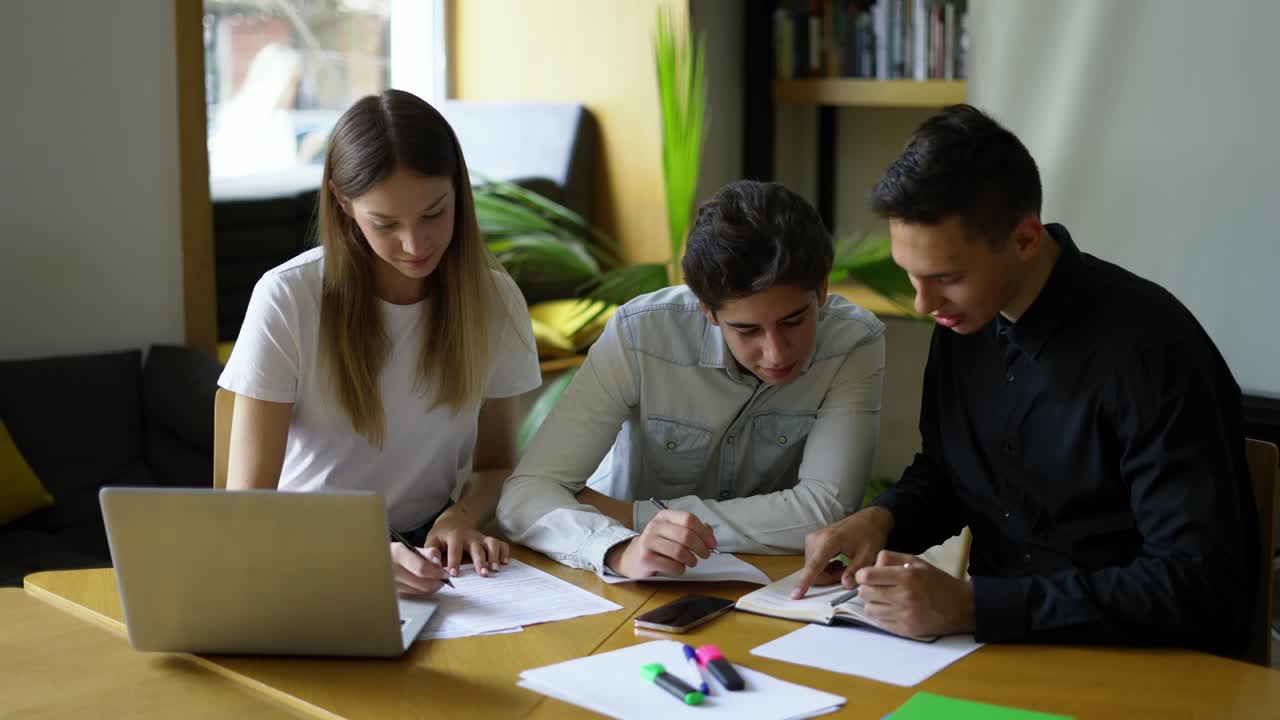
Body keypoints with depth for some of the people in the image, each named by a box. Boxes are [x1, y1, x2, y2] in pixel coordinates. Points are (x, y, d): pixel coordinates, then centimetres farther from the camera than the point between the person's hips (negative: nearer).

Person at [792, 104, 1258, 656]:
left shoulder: (1149, 348, -21)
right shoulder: (967, 319, 1)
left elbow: (1194, 584, -23)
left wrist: (971, 606, -28)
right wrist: (882, 517, -5)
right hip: (1002, 647, 6)